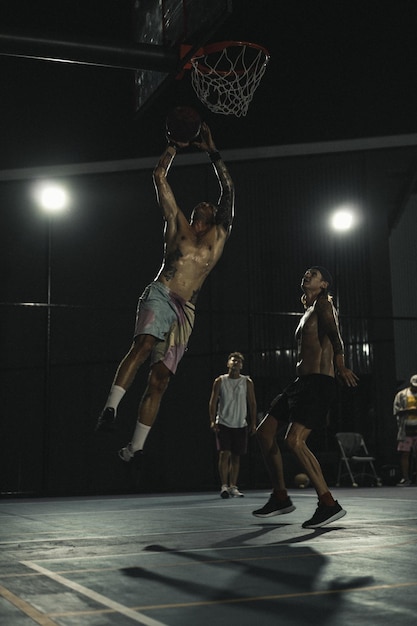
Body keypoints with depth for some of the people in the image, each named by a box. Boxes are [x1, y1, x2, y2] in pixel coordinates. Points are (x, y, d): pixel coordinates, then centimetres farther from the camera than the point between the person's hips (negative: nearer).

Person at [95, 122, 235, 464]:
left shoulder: (218, 237, 21)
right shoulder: (177, 225, 19)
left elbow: (229, 189, 18)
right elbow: (160, 177, 18)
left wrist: (212, 151, 19)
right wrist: (176, 145, 23)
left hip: (186, 310, 2)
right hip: (160, 295, -2)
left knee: (160, 379, -4)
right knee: (144, 345, -32)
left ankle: (135, 447, -3)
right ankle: (111, 408, -41)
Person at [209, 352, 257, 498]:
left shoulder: (247, 382, 4)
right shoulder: (220, 381, 1)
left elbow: (252, 403, 6)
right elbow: (213, 402, 1)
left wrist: (253, 423, -1)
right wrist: (212, 421, -9)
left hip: (240, 425, 2)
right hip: (223, 424, -2)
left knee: (236, 456, 5)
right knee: (224, 453, -11)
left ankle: (233, 487, 12)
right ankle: (224, 486, -8)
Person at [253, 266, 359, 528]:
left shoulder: (323, 304, -3)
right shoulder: (308, 312, 25)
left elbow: (334, 332, -20)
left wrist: (341, 366, -34)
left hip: (319, 381, -10)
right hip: (303, 380, 10)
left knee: (295, 440, -22)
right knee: (265, 431, 7)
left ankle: (329, 505, -17)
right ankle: (281, 498, 15)